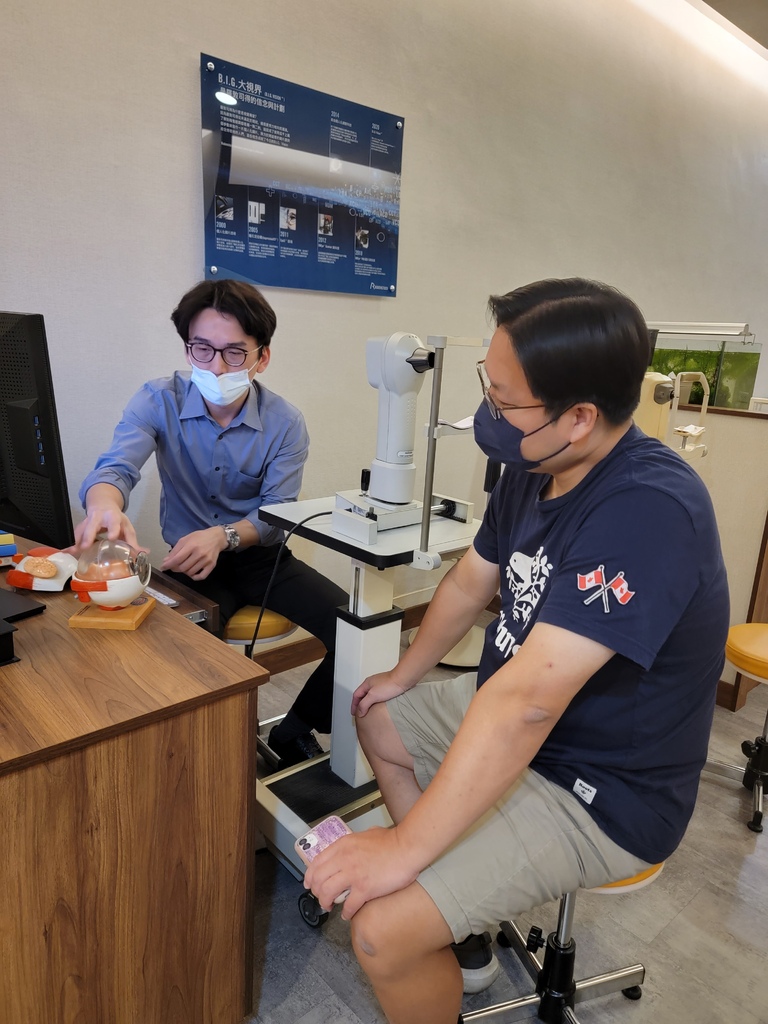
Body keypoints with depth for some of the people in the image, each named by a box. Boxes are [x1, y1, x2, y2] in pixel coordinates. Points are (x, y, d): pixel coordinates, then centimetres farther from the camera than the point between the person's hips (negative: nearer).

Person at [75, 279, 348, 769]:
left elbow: (278, 512, -11)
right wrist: (107, 505, -52)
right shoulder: (158, 402, -9)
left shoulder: (285, 422, -9)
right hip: (192, 564, 0)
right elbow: (116, 467, -25)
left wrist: (223, 536, -34)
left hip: (264, 558, 1)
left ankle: (294, 732, 10)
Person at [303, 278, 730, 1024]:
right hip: (508, 721, 9)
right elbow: (469, 582, 9)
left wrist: (404, 847, -29)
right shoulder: (532, 470, -6)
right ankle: (461, 926, 25)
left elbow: (527, 700, -36)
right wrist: (405, 675, 17)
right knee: (377, 718, 22)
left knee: (383, 929, -19)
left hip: (601, 793, -8)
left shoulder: (648, 511, -33)